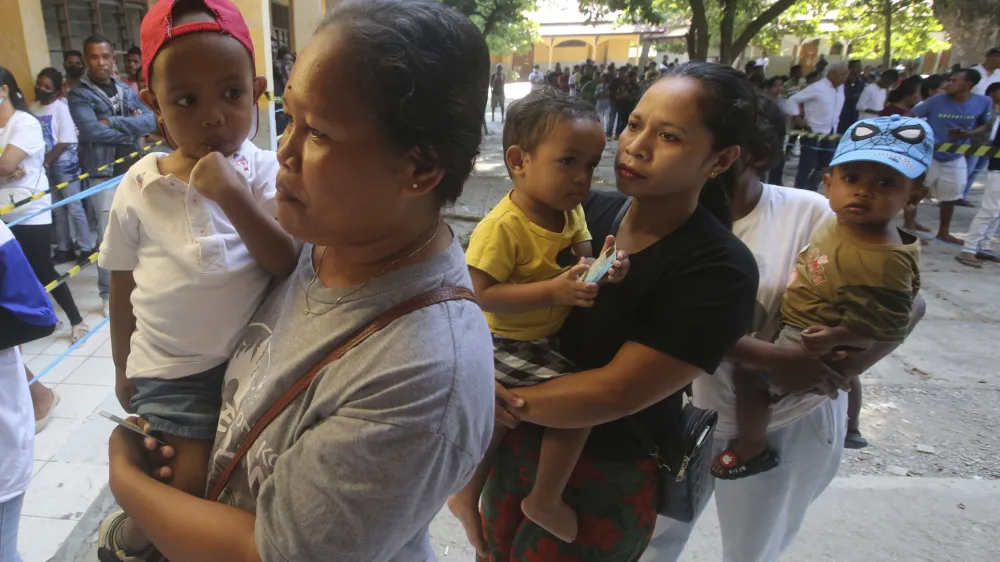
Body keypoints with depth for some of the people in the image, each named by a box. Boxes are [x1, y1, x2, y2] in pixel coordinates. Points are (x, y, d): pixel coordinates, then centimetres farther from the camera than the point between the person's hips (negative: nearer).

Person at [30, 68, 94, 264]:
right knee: (57, 210, 11)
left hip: (63, 163, -5)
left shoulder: (61, 108, -9)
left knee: (74, 207, -1)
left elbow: (66, 141, -13)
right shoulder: (32, 108, 6)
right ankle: (64, 248, 19)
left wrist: (47, 160, -13)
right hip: (44, 166, 5)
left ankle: (86, 247, 7)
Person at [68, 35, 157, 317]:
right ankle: (109, 293, 9)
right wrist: (132, 129, -10)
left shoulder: (126, 90, 10)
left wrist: (113, 122, -16)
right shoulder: (79, 94, -6)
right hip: (103, 175, -5)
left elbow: (151, 121, -5)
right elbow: (93, 131, -22)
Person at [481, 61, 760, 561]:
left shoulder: (719, 271, -23)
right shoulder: (588, 210, -7)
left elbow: (618, 392, -25)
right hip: (519, 440, 5)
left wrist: (499, 395, -19)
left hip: (607, 482, -5)